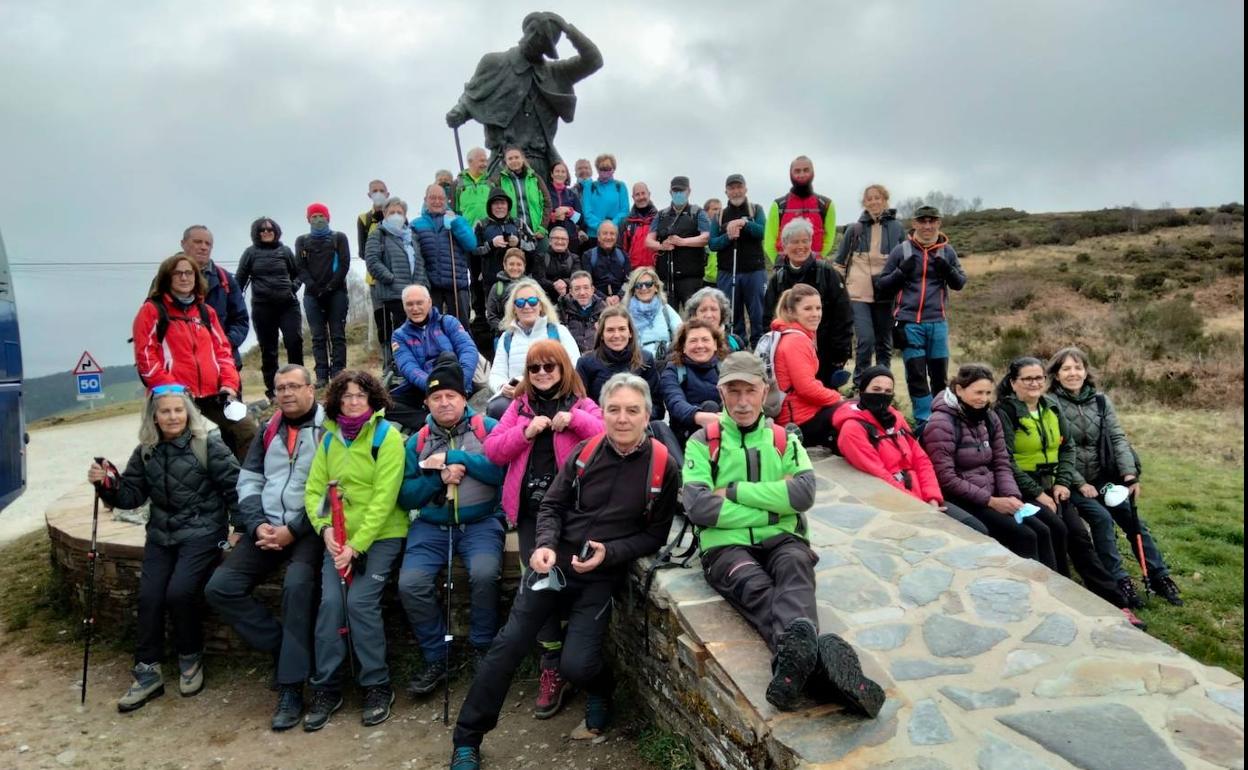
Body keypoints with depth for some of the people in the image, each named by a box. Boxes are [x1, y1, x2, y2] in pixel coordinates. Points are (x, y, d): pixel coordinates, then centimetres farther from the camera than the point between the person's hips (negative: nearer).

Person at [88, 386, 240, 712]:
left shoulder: (208, 444, -9)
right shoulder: (146, 452, 9)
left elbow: (234, 486, -10)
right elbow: (131, 495, 10)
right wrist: (108, 484, -10)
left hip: (201, 532, -5)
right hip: (161, 535, 5)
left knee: (180, 592, -20)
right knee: (149, 597, -9)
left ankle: (191, 658, 6)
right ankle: (147, 673, 7)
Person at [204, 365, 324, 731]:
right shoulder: (269, 430, 16)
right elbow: (248, 479, 13)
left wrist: (294, 530, -16)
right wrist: (257, 525, -4)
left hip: (309, 529, -7)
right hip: (267, 527, 7)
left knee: (297, 584, -32)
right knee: (220, 587, -9)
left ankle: (291, 689, -21)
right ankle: (283, 647, 4)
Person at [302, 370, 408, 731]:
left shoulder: (386, 435, -8)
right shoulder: (329, 438, 9)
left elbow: (384, 498, -14)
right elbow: (313, 490, 8)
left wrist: (357, 544, -19)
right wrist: (325, 528, -10)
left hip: (380, 535, -4)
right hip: (339, 537, 4)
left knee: (360, 601, -17)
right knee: (330, 601, -12)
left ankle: (377, 686, 1)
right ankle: (326, 688, 4)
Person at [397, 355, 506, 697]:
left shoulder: (488, 428, 1)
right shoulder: (417, 441, 10)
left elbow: (502, 470, -15)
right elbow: (406, 496, 5)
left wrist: (453, 457, -15)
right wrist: (439, 478, -12)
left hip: (480, 522, -3)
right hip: (431, 525, 3)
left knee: (484, 573, -30)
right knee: (410, 583, -19)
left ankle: (483, 649, -3)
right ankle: (435, 659, 3)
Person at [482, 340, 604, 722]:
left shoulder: (581, 405, 5)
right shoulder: (520, 406, 14)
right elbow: (492, 450, 5)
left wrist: (574, 419, -18)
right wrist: (526, 432, -9)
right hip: (530, 507, 3)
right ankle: (552, 668, 9)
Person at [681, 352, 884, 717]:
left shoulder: (784, 439, 19)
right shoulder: (702, 442, 12)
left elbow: (805, 492, -1)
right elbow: (698, 507, -5)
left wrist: (736, 491, -6)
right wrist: (769, 505, -5)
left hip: (781, 538, 2)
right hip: (727, 544, -2)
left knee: (795, 566, -34)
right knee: (756, 587, -35)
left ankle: (797, 657, -61)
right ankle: (815, 660, -61)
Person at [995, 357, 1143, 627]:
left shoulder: (1051, 407, 10)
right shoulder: (1006, 412, -10)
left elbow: (1067, 446, 14)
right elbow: (1005, 461, -15)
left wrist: (1063, 482, -1)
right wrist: (1037, 493, -18)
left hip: (1051, 485, 6)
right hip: (1022, 489, -6)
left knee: (1079, 535, -8)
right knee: (1056, 529, -24)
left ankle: (1115, 603, -4)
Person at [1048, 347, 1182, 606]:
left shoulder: (1101, 401, 7)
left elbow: (1118, 438, 1)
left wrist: (1130, 474, -14)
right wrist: (1080, 484, -16)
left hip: (1101, 478, 5)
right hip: (1070, 483, -4)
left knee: (1133, 518, -7)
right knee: (1100, 516, -22)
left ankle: (1160, 578, 7)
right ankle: (1119, 581, -11)